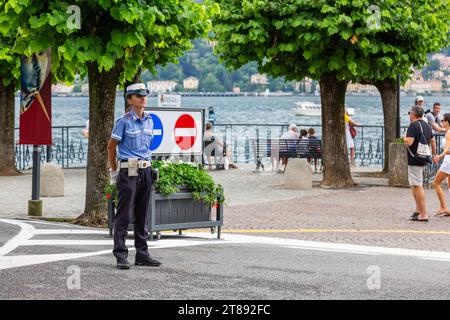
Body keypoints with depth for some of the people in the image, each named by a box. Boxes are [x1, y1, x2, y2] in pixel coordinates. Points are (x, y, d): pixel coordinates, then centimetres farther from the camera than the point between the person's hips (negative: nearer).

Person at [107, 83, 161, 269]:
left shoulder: (149, 121, 12)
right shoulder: (124, 121, -7)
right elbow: (111, 146, -2)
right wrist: (114, 171, -1)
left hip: (145, 170, 6)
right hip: (128, 171, -6)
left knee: (142, 215, 10)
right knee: (124, 215, -5)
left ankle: (142, 254, 16)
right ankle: (121, 256, -4)